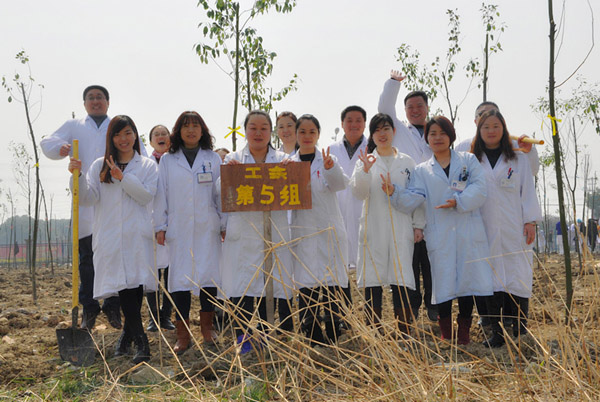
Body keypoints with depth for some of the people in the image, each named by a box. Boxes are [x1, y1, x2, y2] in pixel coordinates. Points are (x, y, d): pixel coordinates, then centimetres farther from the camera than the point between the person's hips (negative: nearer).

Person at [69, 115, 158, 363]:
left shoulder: (147, 166, 11)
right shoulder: (100, 166, 13)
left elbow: (147, 196, -4)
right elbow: (88, 198, 3)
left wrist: (123, 177, -12)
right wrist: (77, 176, -12)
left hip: (138, 237, 0)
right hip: (110, 237, 0)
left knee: (136, 284, -2)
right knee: (123, 286, -9)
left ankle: (128, 334, 19)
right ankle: (141, 343, -8)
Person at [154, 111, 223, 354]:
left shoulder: (213, 159, 9)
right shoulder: (167, 160, 9)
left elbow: (221, 193, 8)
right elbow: (161, 194, 8)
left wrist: (225, 224, 3)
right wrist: (160, 226, 2)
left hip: (208, 229, 0)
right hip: (178, 229, 0)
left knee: (209, 276, 1)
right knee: (180, 278, -1)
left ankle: (207, 327, 17)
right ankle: (183, 335, 6)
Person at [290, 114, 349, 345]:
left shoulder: (327, 160, 6)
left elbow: (340, 184, -13)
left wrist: (330, 169, -34)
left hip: (329, 231, -1)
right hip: (303, 233, 1)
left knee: (332, 287, -2)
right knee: (306, 288, -1)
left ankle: (333, 339, 10)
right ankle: (312, 341, 10)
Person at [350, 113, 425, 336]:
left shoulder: (407, 162, 12)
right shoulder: (366, 160, 8)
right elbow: (359, 193, -5)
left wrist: (418, 225, 6)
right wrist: (365, 170, -21)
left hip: (401, 229, 1)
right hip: (373, 229, 0)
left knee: (401, 281, -3)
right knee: (373, 281, 0)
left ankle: (405, 334, 3)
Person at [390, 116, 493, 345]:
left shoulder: (469, 161, 12)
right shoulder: (422, 171, 12)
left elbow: (480, 189, -3)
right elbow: (411, 201, -1)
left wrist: (458, 201, -17)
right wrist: (393, 192, -20)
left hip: (469, 233, 0)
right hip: (440, 236, 0)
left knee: (468, 279, 3)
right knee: (443, 282, 0)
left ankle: (464, 333, 16)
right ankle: (446, 335, 12)